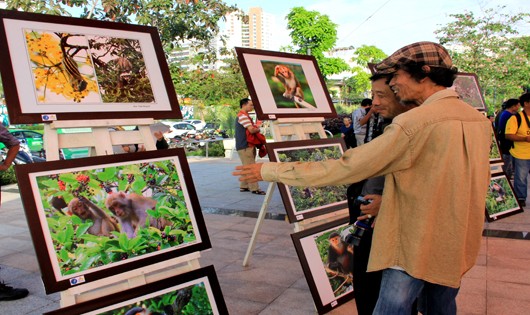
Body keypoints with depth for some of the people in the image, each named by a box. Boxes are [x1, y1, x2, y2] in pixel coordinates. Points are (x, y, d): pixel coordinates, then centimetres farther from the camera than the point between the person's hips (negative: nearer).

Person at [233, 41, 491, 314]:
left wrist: (270, 170, -17)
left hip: (417, 246, -7)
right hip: (459, 245, 8)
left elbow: (345, 168, -24)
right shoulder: (480, 120, 3)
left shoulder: (415, 123, -22)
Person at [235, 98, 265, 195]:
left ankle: (243, 186, 22)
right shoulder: (243, 116, -15)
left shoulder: (244, 116, 19)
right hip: (245, 146, -11)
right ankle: (254, 188, -7)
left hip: (247, 145, 11)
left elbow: (251, 128, 24)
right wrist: (258, 129, -3)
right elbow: (251, 130, -23)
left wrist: (256, 128, 4)